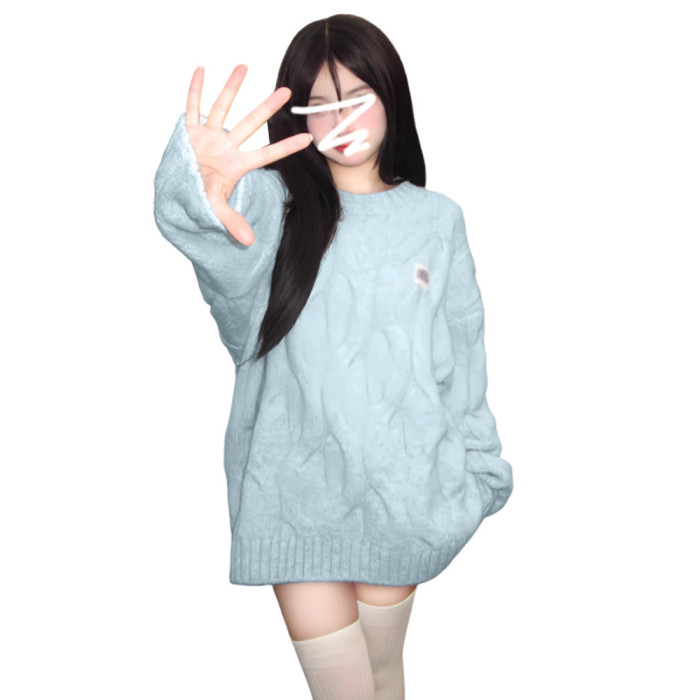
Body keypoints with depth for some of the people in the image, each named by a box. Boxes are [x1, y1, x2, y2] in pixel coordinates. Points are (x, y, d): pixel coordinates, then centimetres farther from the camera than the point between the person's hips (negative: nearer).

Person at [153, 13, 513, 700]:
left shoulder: (437, 219, 5)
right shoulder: (278, 205, -3)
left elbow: (461, 361, 9)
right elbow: (230, 252, -29)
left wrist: (479, 475, 9)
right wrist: (199, 194, -53)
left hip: (401, 486, 2)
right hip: (296, 486, -1)